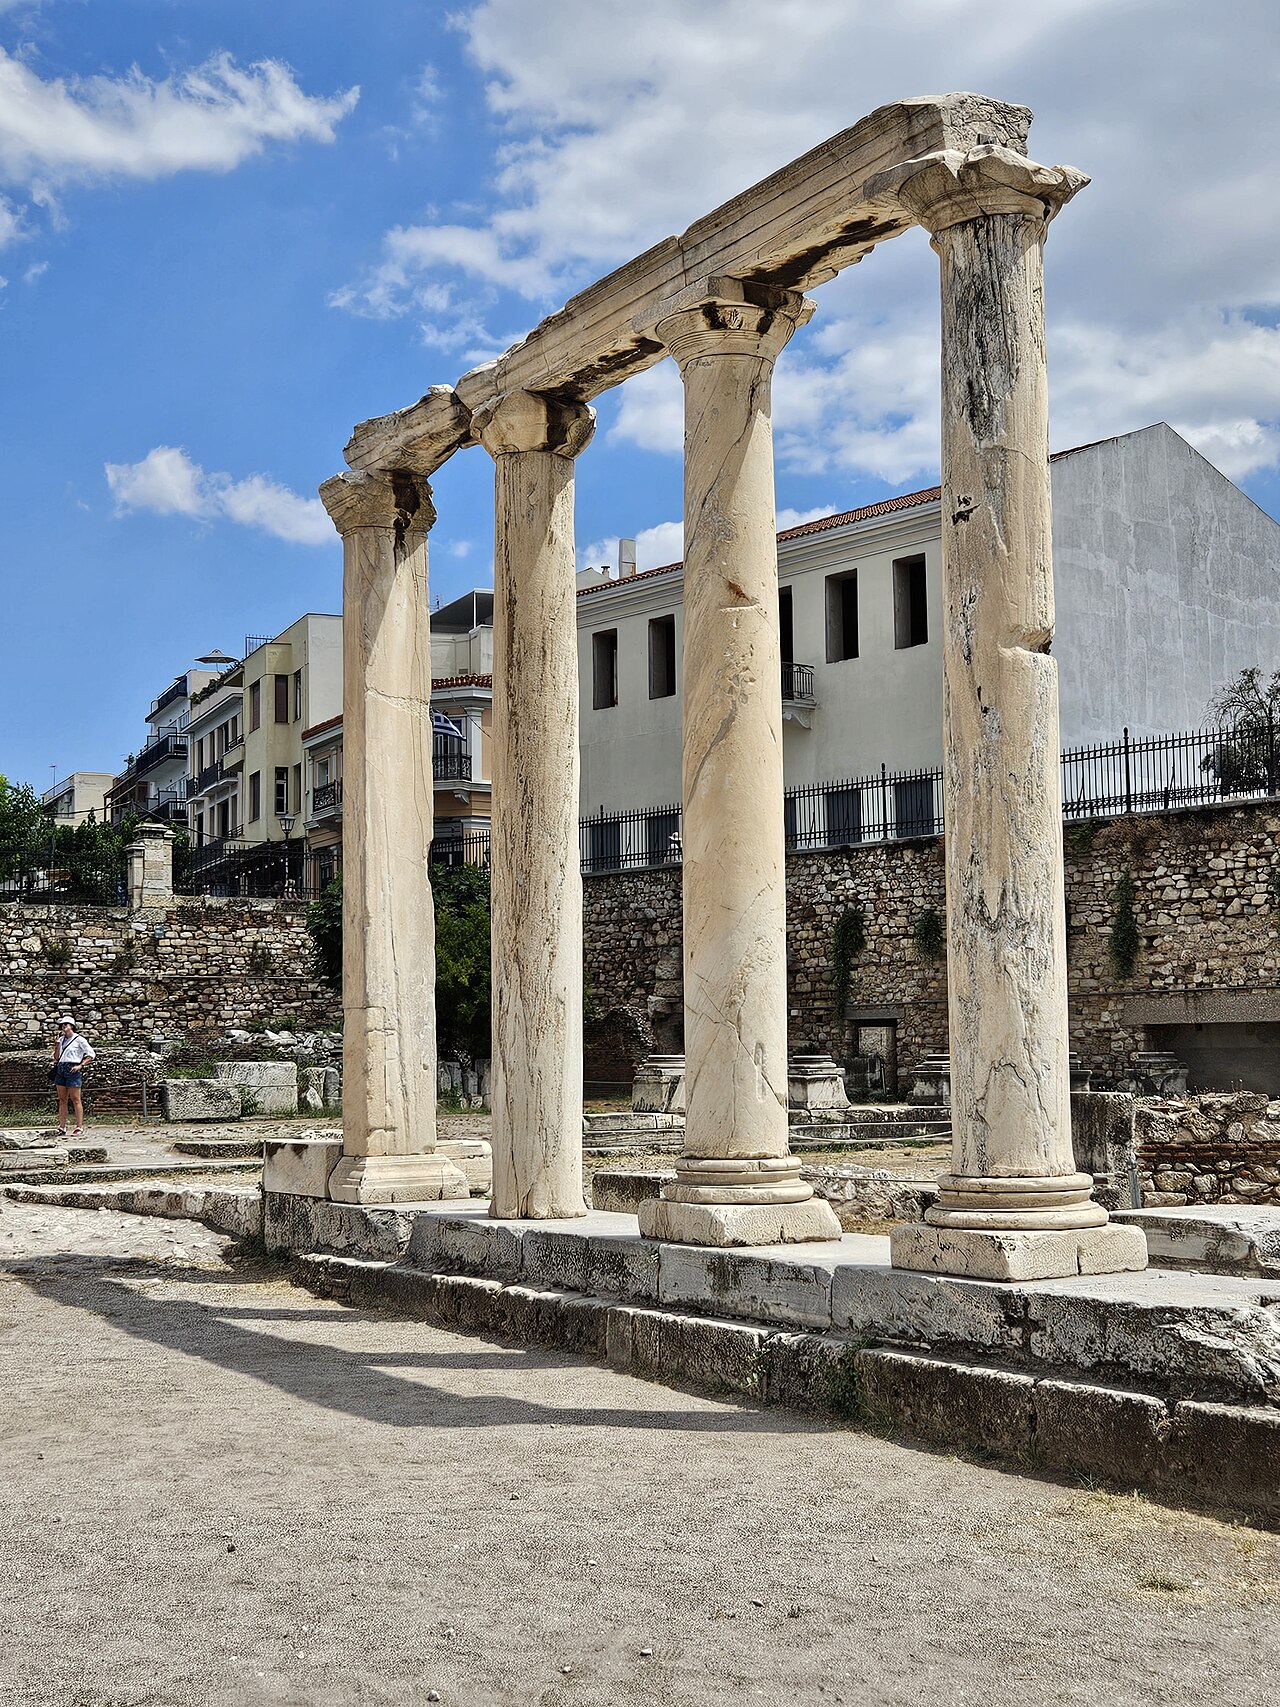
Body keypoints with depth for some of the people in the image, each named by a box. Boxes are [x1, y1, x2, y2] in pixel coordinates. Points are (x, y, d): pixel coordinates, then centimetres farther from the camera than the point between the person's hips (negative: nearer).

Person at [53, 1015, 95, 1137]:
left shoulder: (79, 1039, -2)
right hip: (60, 1070, 6)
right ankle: (62, 1128, 7)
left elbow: (91, 1054, -3)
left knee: (76, 1100, -5)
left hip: (72, 1070, -6)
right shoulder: (61, 1039, 15)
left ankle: (79, 1127, -3)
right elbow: (56, 1057, 13)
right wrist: (57, 1041, 7)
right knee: (62, 1100, 5)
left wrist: (80, 1065, -11)